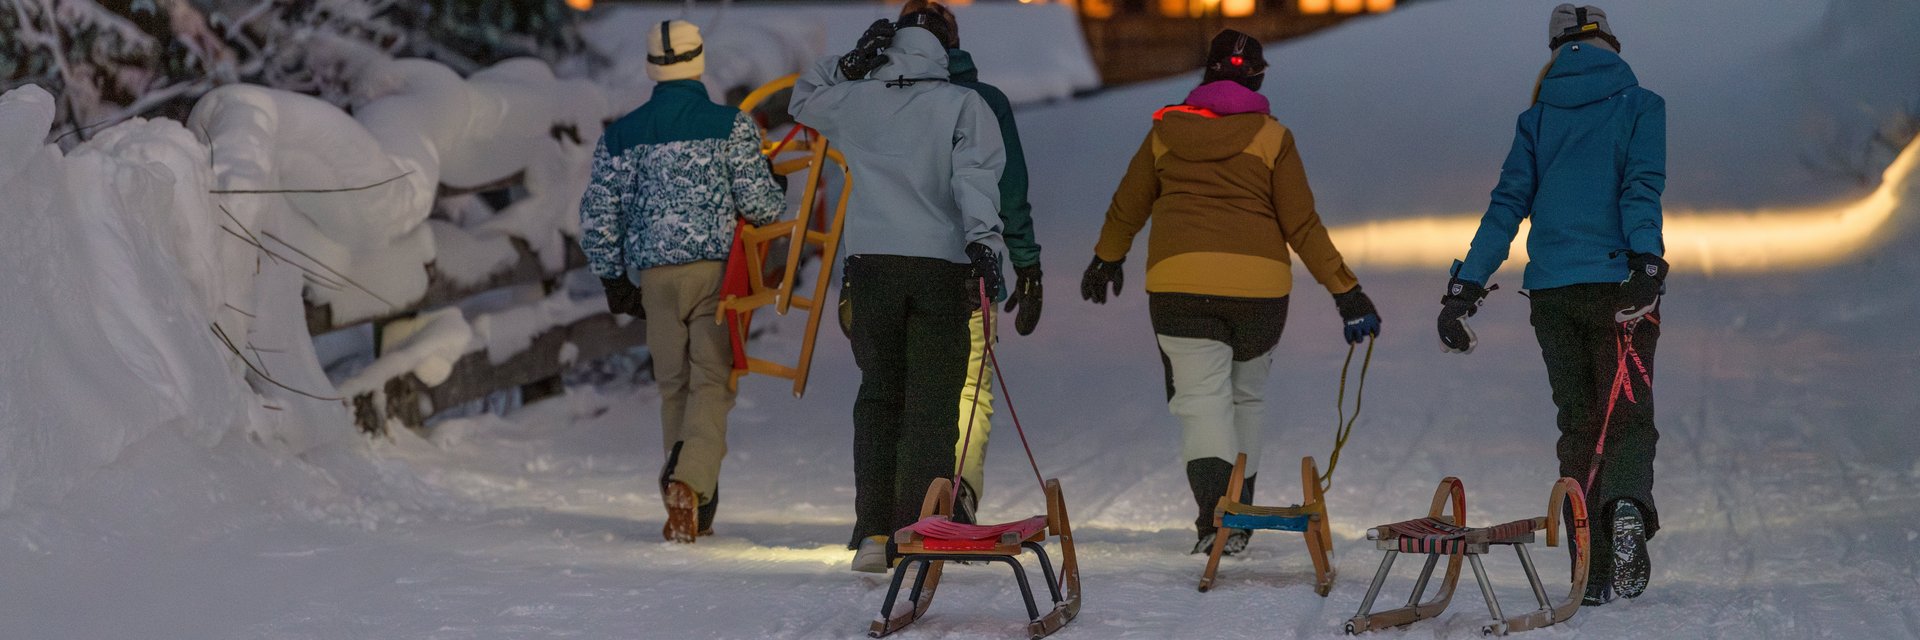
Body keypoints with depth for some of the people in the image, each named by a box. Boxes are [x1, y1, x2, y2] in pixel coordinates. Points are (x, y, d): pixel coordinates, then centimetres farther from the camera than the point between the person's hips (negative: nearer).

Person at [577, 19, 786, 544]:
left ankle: (691, 509, 12)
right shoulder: (731, 126, -5)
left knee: (674, 386, 13)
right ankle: (691, 479, -27)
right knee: (713, 382, -3)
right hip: (719, 266, -3)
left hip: (654, 274, 3)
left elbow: (598, 217, 6)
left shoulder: (619, 136, 5)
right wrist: (778, 206, 16)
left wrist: (614, 278, 18)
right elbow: (759, 204, -8)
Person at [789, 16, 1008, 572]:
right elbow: (975, 177, -10)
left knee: (878, 397, 11)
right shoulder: (963, 106, 4)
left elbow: (804, 97, 31)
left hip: (872, 263, 2)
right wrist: (984, 242, -16)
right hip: (942, 265, -2)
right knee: (932, 403, -1)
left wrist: (853, 61, 27)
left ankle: (873, 533, 4)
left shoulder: (858, 101, 11)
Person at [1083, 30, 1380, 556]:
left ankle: (1215, 511, -27)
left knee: (1202, 399, -4)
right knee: (1246, 396, 19)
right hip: (1259, 283, 0)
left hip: (1179, 281, 0)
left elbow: (1127, 206, 20)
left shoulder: (1166, 131, 9)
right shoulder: (1271, 137, 3)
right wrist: (1346, 290, 4)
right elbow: (1303, 227, 0)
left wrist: (1107, 258, 38)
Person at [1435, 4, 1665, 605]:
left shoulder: (1537, 118, 13)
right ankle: (1627, 502, -37)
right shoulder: (1639, 106, 5)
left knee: (1579, 425, 10)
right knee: (1627, 415, -4)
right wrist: (1647, 263, -21)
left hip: (1552, 293, 3)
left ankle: (1594, 574, 4)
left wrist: (1466, 286, 5)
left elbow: (1507, 205, 7)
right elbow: (1642, 189, -11)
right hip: (1617, 283, -3)